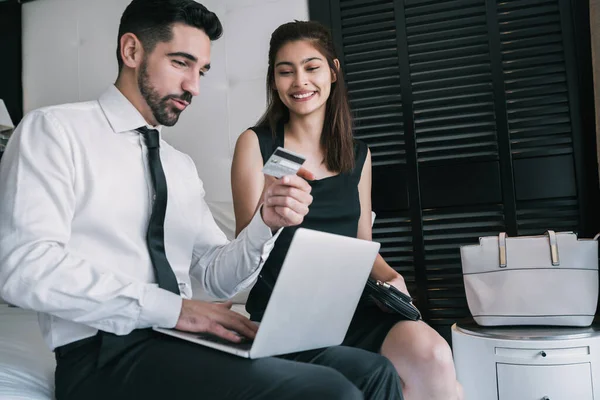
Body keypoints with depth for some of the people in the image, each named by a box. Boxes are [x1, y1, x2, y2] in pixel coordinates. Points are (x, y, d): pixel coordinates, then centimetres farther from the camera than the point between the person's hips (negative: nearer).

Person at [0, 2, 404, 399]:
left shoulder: (182, 166, 17)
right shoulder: (55, 130, -1)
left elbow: (218, 277, 13)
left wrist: (267, 223, -7)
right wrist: (172, 307, -19)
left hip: (185, 338, 7)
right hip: (109, 355, -6)